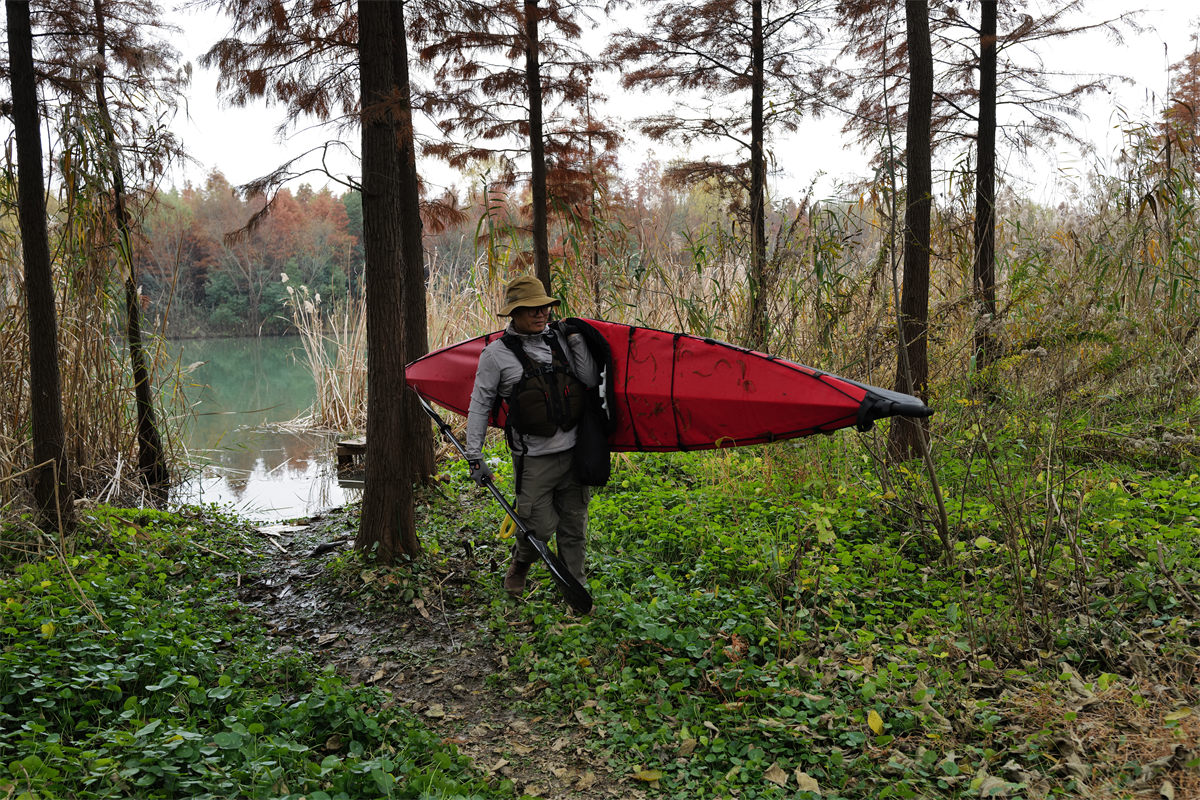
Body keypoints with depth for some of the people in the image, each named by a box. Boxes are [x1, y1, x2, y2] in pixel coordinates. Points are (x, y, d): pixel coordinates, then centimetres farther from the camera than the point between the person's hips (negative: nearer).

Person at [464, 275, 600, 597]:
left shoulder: (559, 339, 7)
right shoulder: (497, 353, -3)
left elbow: (590, 381, 3)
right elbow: (479, 405, 1)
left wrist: (576, 339, -5)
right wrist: (474, 456, -2)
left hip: (574, 450, 4)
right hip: (534, 458, -3)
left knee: (574, 527, 11)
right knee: (539, 527, -2)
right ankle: (519, 565, 31)